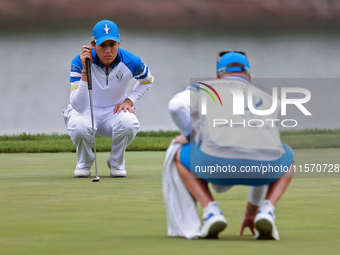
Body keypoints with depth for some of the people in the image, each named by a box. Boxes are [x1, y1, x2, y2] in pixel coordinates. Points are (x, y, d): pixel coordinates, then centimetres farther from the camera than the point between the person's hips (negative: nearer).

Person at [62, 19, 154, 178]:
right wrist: (85, 72, -42)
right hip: (86, 111, -1)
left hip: (114, 111, 1)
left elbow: (147, 80, 9)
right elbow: (79, 106, -33)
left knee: (128, 124, -36)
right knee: (79, 126, -38)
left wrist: (129, 100, -7)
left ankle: (116, 162, -2)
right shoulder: (79, 62, -24)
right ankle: (84, 163, -1)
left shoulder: (130, 62, -17)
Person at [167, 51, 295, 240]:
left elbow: (177, 105, 6)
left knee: (181, 157, 33)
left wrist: (189, 135, 28)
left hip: (220, 161, -2)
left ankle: (211, 212, 8)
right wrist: (251, 212, 56)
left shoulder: (204, 88, 32)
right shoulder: (266, 99, 40)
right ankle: (266, 212, 11)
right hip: (264, 164, 2)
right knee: (288, 159, 39)